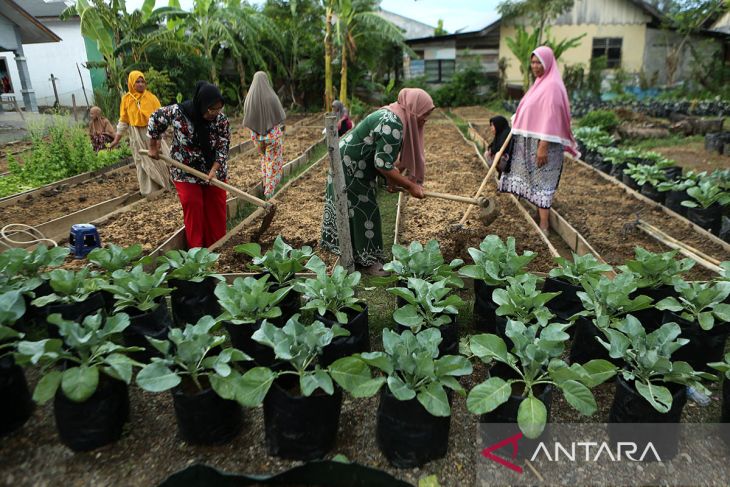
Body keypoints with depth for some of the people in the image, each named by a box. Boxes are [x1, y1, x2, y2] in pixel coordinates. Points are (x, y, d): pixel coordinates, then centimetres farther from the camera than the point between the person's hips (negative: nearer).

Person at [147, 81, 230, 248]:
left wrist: (214, 170, -24)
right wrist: (153, 147, 4)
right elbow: (155, 118, -1)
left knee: (217, 205, 3)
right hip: (186, 170, -2)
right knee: (192, 204, -6)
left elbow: (224, 147, -12)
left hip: (214, 170, 2)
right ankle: (196, 248, 5)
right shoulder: (177, 112, -20)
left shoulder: (221, 119, -16)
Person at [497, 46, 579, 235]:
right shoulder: (540, 82, 15)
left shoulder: (552, 85, -15)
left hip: (542, 142, -9)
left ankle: (544, 226, -2)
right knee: (535, 180, 13)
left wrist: (543, 146, -24)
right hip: (530, 140, 9)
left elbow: (551, 118, -21)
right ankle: (539, 217, 23)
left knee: (541, 181, -7)